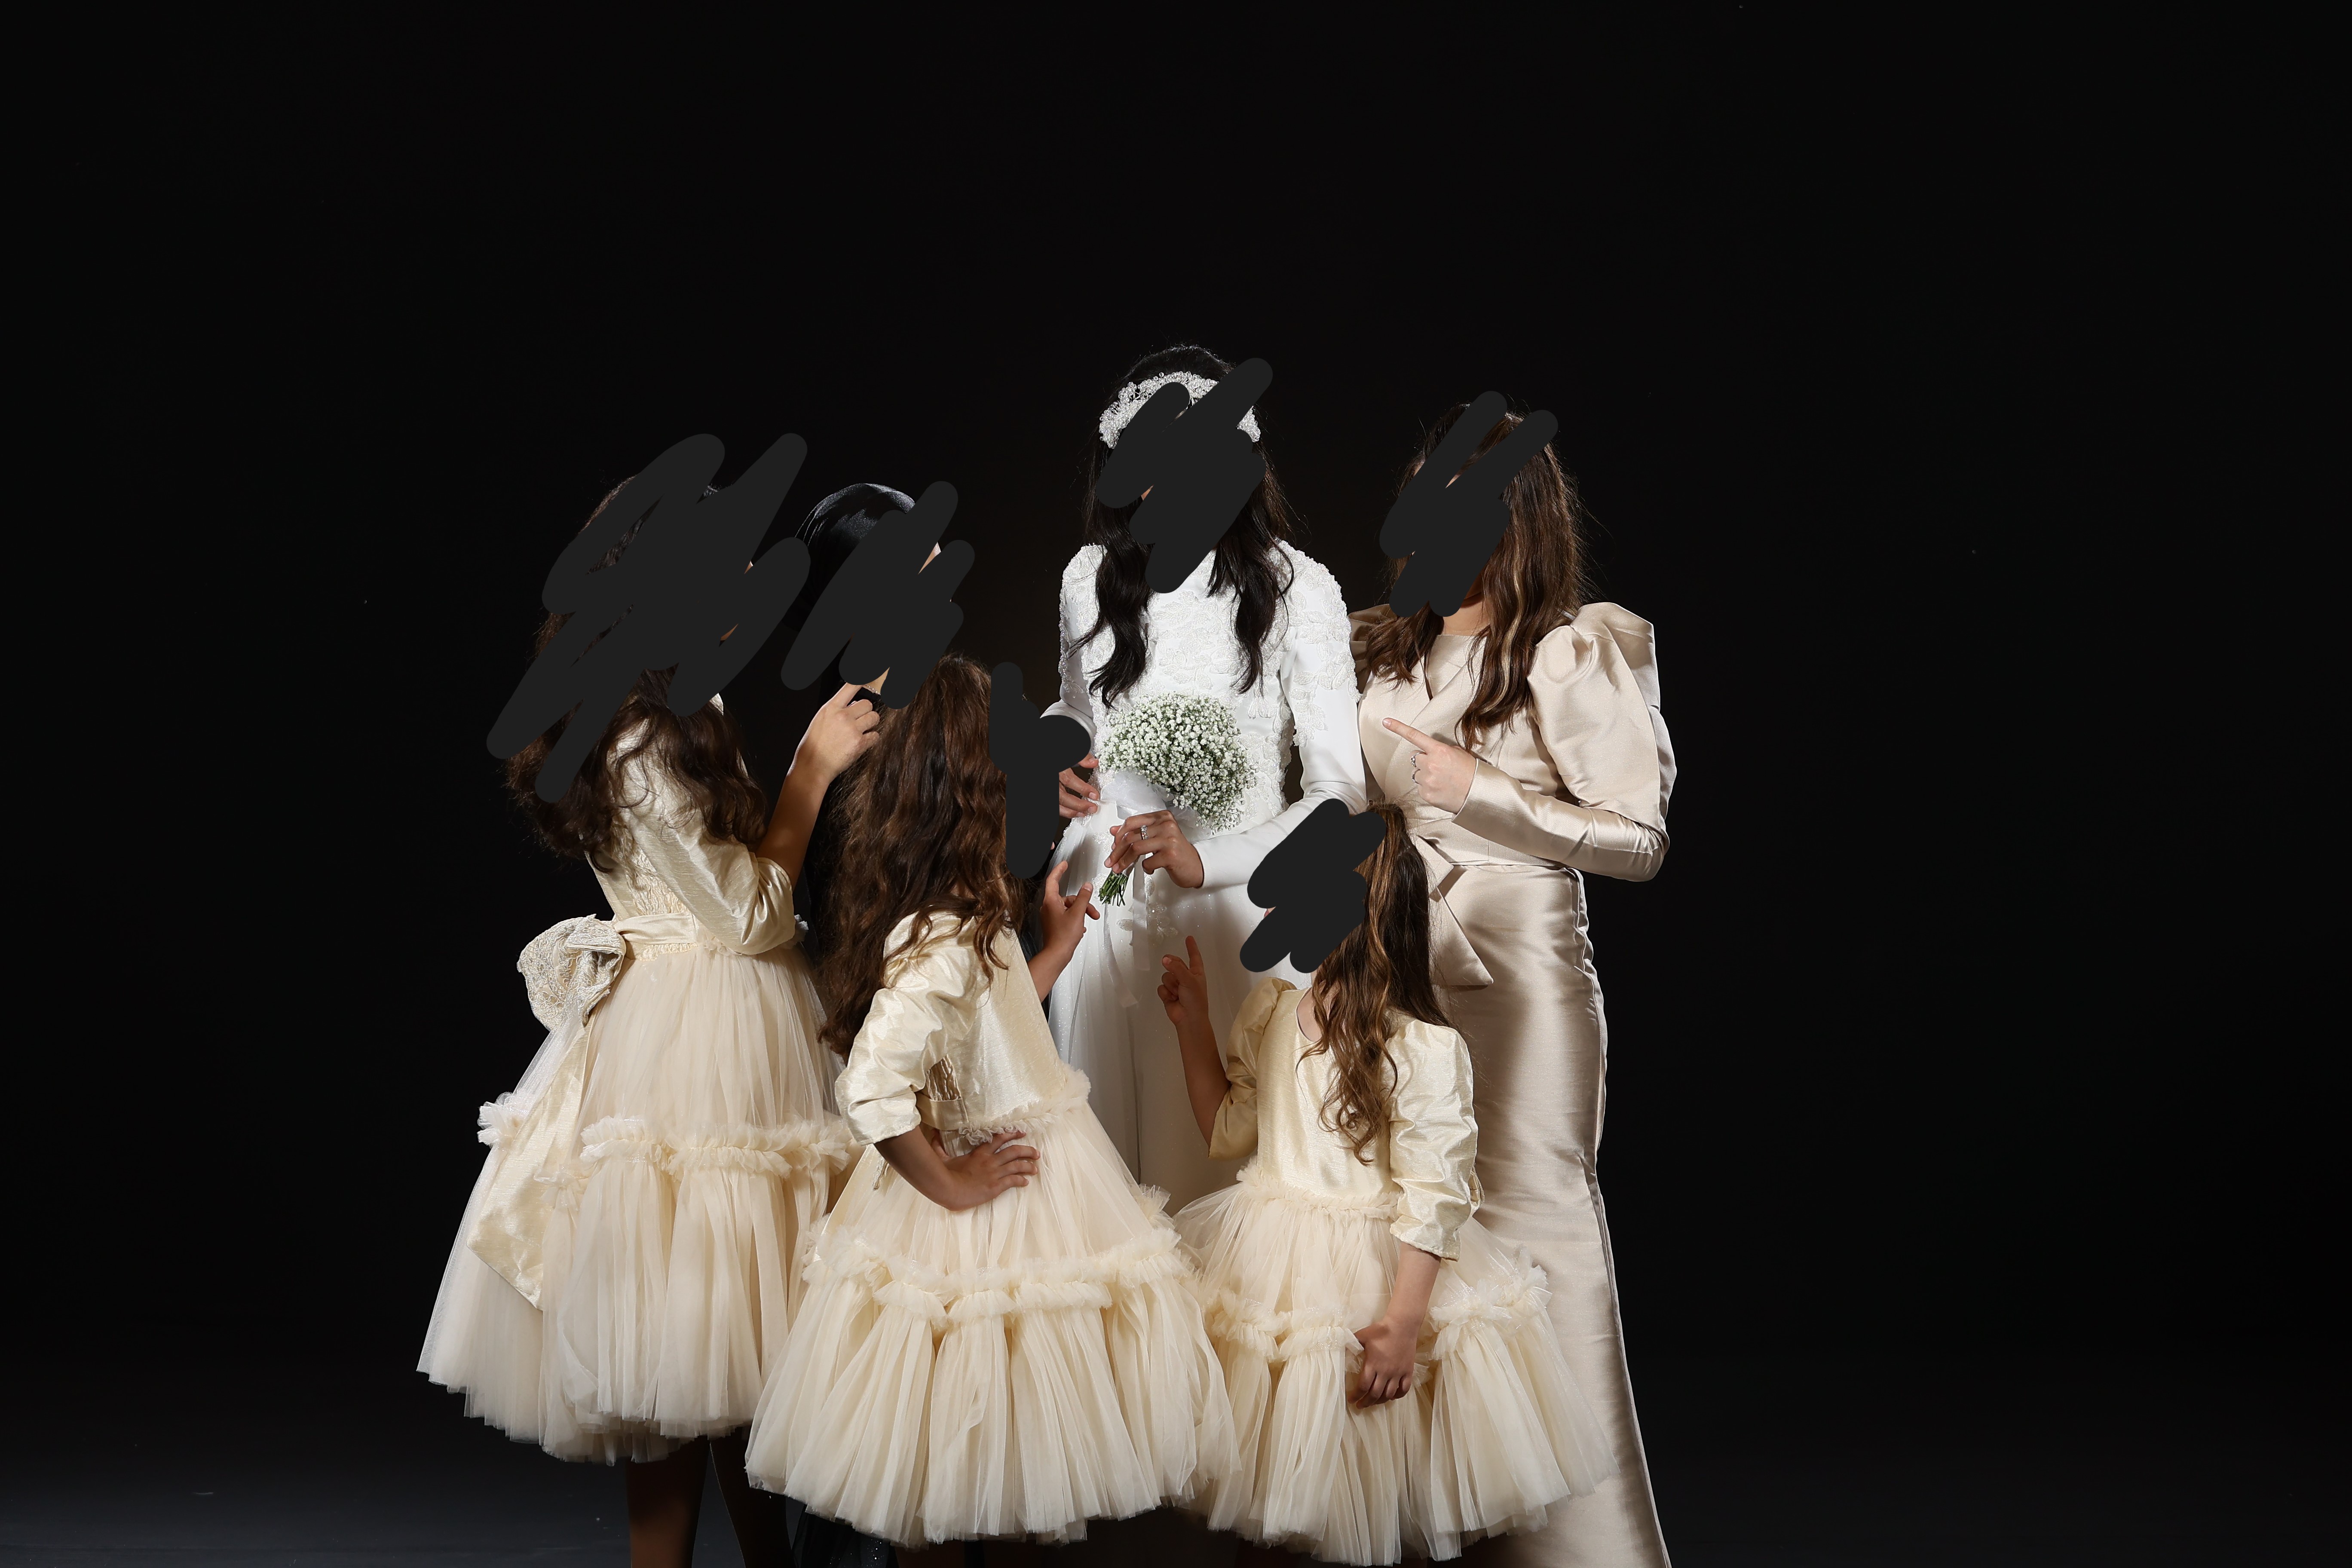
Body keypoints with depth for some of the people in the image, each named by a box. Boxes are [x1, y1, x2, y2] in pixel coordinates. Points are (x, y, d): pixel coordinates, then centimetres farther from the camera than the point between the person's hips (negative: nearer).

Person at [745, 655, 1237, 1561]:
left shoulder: (960, 915, 1)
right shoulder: (942, 938, -29)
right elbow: (870, 1093, -36)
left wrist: (1055, 949, 14)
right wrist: (952, 1185, -22)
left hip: (1017, 1166, 9)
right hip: (999, 1203, -9)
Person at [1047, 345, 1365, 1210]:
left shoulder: (1293, 589, -7)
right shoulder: (1090, 579, 8)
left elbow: (1340, 791, -7)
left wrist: (1207, 859, -17)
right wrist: (1057, 770, 4)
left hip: (1230, 907, -4)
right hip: (1102, 903, 4)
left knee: (1215, 1160, -1)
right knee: (1098, 1150, 10)